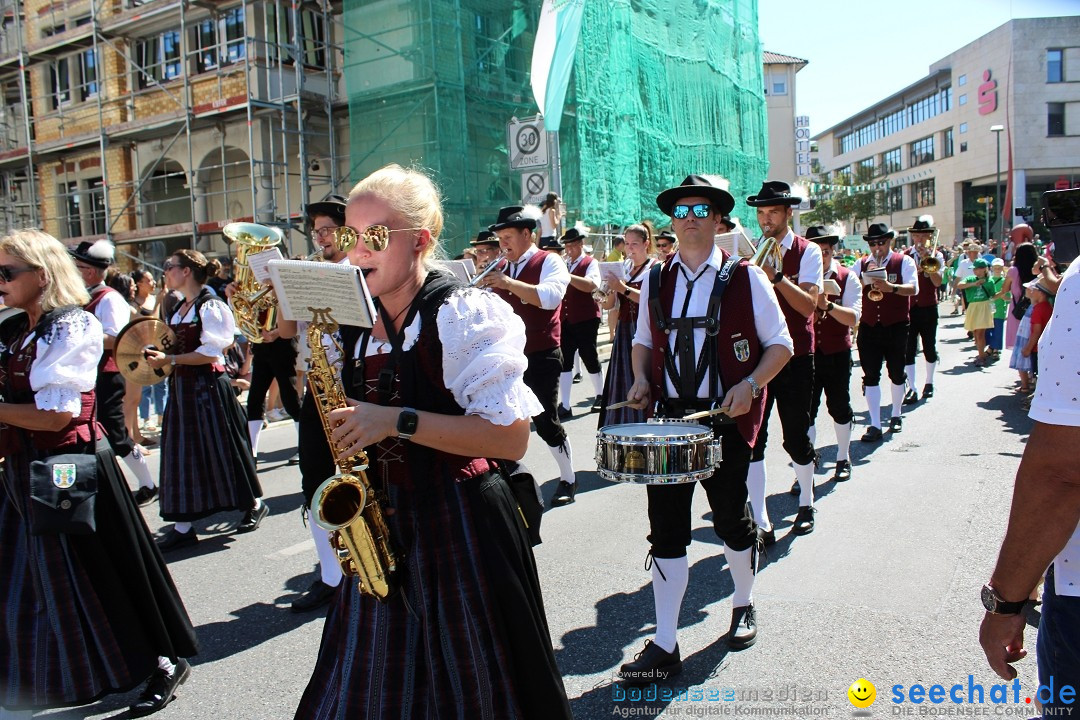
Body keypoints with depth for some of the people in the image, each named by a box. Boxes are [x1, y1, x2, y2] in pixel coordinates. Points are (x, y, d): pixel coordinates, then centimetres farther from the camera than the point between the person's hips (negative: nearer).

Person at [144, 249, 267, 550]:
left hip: (208, 386, -9)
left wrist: (170, 359, -20)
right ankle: (182, 526, 16)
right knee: (182, 454, 8)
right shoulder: (179, 308, 14)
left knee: (220, 449, 0)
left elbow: (210, 353, -19)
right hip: (182, 387, 9)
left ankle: (254, 504, 19)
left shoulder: (210, 306, -12)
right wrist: (159, 355, 5)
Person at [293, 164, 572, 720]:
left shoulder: (465, 314, -13)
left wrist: (398, 421, -23)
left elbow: (510, 438, -20)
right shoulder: (355, 326, 8)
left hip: (458, 525, -6)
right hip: (384, 520, 6)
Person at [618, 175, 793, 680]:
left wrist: (750, 384, -16)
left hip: (726, 419, -2)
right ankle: (665, 646, 9)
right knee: (665, 528, 1)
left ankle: (743, 607, 40)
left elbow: (780, 343, 0)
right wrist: (641, 378, 0)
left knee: (730, 520, 12)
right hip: (668, 419, 3)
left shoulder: (744, 277, -2)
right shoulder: (655, 281, 9)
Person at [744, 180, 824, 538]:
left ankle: (806, 503, 32)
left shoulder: (808, 252, -3)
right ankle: (761, 522, 3)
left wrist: (776, 275, -27)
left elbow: (808, 305, -16)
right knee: (751, 437, -4)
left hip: (796, 358, -2)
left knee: (796, 438, 5)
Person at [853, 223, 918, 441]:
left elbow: (913, 288, -16)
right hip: (869, 327, 2)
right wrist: (864, 280, -18)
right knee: (870, 376, -3)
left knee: (897, 373, 12)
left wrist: (890, 287, -32)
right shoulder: (861, 264, 7)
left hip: (896, 327, -1)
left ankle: (896, 415, 32)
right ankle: (875, 425, 0)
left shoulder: (904, 261, -1)